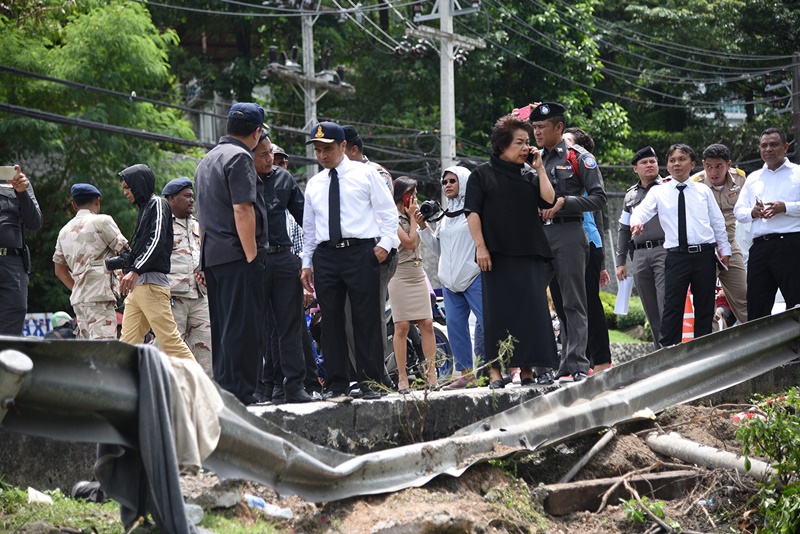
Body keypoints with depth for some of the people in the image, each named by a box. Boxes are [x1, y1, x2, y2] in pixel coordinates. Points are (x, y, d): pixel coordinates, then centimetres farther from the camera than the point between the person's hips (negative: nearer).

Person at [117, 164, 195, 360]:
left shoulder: (157, 204, -2)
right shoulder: (144, 208, 23)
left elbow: (157, 241, -16)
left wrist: (135, 270, -23)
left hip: (152, 283, -9)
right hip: (137, 285, 9)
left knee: (170, 339, -13)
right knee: (128, 342, 3)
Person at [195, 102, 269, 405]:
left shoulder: (207, 161, 21)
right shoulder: (240, 158, -9)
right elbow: (242, 210, -18)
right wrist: (252, 255, -17)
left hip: (212, 255, 9)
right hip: (238, 256, -9)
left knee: (223, 326, 11)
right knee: (242, 327, -10)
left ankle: (222, 390, 11)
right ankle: (240, 392, -13)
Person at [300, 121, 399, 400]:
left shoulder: (365, 174, 7)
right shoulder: (314, 185, 18)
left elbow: (388, 211, 6)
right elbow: (309, 227, 21)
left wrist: (385, 243, -7)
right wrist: (307, 263, 14)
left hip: (361, 252, -4)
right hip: (326, 256, 4)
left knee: (367, 319, -5)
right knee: (332, 322, 1)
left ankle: (370, 381, -1)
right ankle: (337, 383, 5)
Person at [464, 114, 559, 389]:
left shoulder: (530, 175, 15)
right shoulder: (483, 174, 4)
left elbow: (548, 201, 1)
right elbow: (472, 213, -2)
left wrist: (540, 168, 1)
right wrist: (480, 247, -11)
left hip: (530, 254, 4)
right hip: (497, 254, -4)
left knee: (532, 311, 0)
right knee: (498, 311, -3)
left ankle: (527, 369, 5)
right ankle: (496, 370, 0)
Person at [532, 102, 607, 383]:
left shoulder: (578, 158, 0)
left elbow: (598, 198, -6)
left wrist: (564, 202, -15)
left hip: (568, 236, -6)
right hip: (539, 236, 6)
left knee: (573, 304, -3)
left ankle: (577, 365, -3)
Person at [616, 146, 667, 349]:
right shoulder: (631, 195, 20)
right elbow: (623, 230, 23)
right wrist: (620, 261, 16)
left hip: (664, 250, -5)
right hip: (639, 255, 5)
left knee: (666, 306, -13)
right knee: (651, 311, 4)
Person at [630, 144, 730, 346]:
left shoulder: (704, 191, 12)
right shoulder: (658, 192, 8)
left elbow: (718, 221, 14)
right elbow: (642, 210, -6)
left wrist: (724, 249, 9)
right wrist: (636, 222, -29)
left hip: (704, 254, 2)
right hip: (676, 256, -2)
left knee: (705, 307, 6)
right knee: (672, 306, -7)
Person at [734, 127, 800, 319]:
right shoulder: (753, 179, 23)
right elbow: (738, 211, 19)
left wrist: (784, 208, -15)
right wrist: (753, 212, -2)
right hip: (760, 246, 5)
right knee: (756, 306, 3)